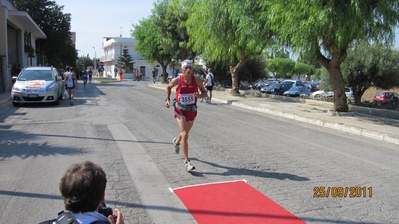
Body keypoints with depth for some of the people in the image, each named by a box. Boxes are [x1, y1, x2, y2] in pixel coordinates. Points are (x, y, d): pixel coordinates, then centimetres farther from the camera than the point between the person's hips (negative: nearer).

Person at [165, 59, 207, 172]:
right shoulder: (177, 80, -11)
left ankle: (177, 141, 58)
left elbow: (204, 92, 1)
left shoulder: (197, 80, -8)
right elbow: (168, 87, 9)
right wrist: (168, 99, -3)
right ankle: (187, 162, -10)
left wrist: (200, 96, -21)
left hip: (192, 110, 3)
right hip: (180, 109, -3)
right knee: (185, 134, -16)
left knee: (185, 133, 21)